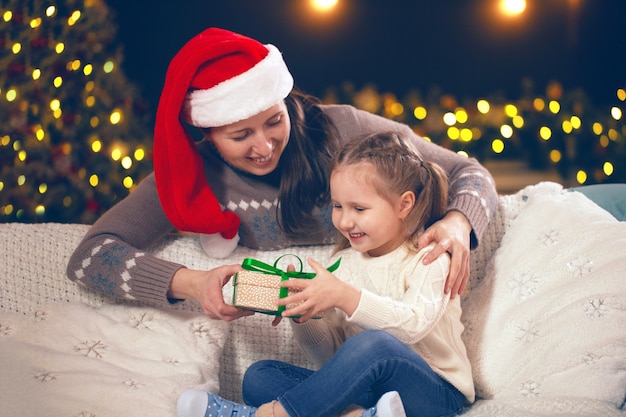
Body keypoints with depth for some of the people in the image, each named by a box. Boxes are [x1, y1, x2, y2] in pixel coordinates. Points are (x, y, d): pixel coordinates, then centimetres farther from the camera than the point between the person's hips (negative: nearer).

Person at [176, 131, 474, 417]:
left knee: (372, 344, -37)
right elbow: (332, 356, 11)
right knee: (259, 376, -11)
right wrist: (304, 318, -9)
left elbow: (413, 324, -22)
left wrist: (344, 296, -31)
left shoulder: (428, 259, -2)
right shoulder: (345, 262, 14)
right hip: (366, 391, 6)